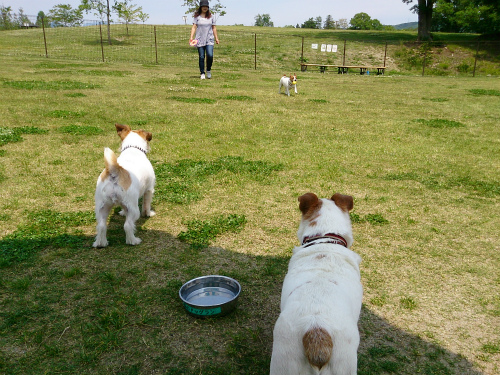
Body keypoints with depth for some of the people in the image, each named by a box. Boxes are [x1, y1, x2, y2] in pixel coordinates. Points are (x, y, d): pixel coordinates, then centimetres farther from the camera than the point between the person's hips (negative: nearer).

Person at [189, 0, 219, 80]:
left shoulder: (211, 16, 9)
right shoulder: (197, 16, 4)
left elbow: (214, 28, 12)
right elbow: (194, 27, 0)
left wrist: (216, 38, 9)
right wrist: (191, 37, -12)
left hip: (209, 39, 1)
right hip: (200, 40, -1)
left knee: (210, 55, -14)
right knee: (201, 57, 0)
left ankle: (208, 70, 8)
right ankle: (202, 73, 11)